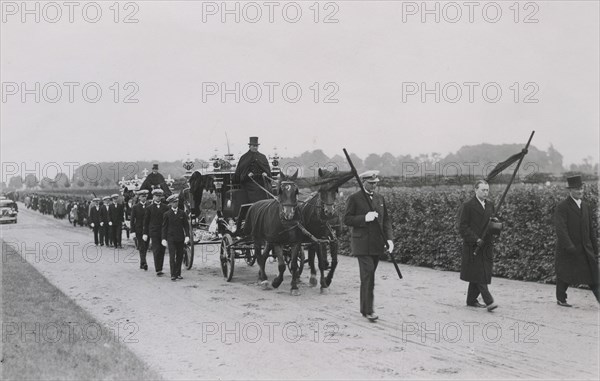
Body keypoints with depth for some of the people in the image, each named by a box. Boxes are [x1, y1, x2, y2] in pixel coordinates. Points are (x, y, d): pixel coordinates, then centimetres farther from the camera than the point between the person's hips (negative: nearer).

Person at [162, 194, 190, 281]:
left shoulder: (182, 213, 7)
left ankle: (178, 274, 14)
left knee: (180, 256, 5)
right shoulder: (167, 214, 1)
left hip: (180, 238, 3)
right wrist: (164, 239, -3)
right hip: (171, 238, -3)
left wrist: (187, 236, -4)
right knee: (172, 256, -9)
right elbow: (164, 227, 3)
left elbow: (186, 225, 8)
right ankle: (173, 275, -9)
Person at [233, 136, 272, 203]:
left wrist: (265, 173, -12)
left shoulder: (262, 157, 14)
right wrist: (247, 174, -13)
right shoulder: (244, 157, 7)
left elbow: (267, 168, 10)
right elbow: (239, 171, 4)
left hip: (261, 182, 2)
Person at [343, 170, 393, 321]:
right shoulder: (354, 198, -4)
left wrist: (389, 238, -1)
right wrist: (364, 218, -21)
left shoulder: (380, 198, 13)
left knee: (369, 275, 11)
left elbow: (386, 220, 12)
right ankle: (368, 310, -8)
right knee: (368, 275, -12)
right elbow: (347, 219, -7)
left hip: (377, 245, 5)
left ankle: (364, 308, 21)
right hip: (362, 244, -5)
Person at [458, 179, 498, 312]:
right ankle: (489, 301, -11)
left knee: (479, 275, 10)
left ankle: (471, 300, 20)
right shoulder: (467, 206, -8)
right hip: (473, 246, -6)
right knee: (479, 275, -9)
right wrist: (476, 239, -17)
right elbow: (462, 227, -10)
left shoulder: (490, 205, 13)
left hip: (486, 245, 6)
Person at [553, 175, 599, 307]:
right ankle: (561, 299, 19)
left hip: (585, 247, 6)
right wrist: (569, 246, -27)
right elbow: (560, 228, -20)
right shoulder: (562, 207, -12)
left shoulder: (585, 206, 11)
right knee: (564, 274, 5)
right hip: (567, 248, -5)